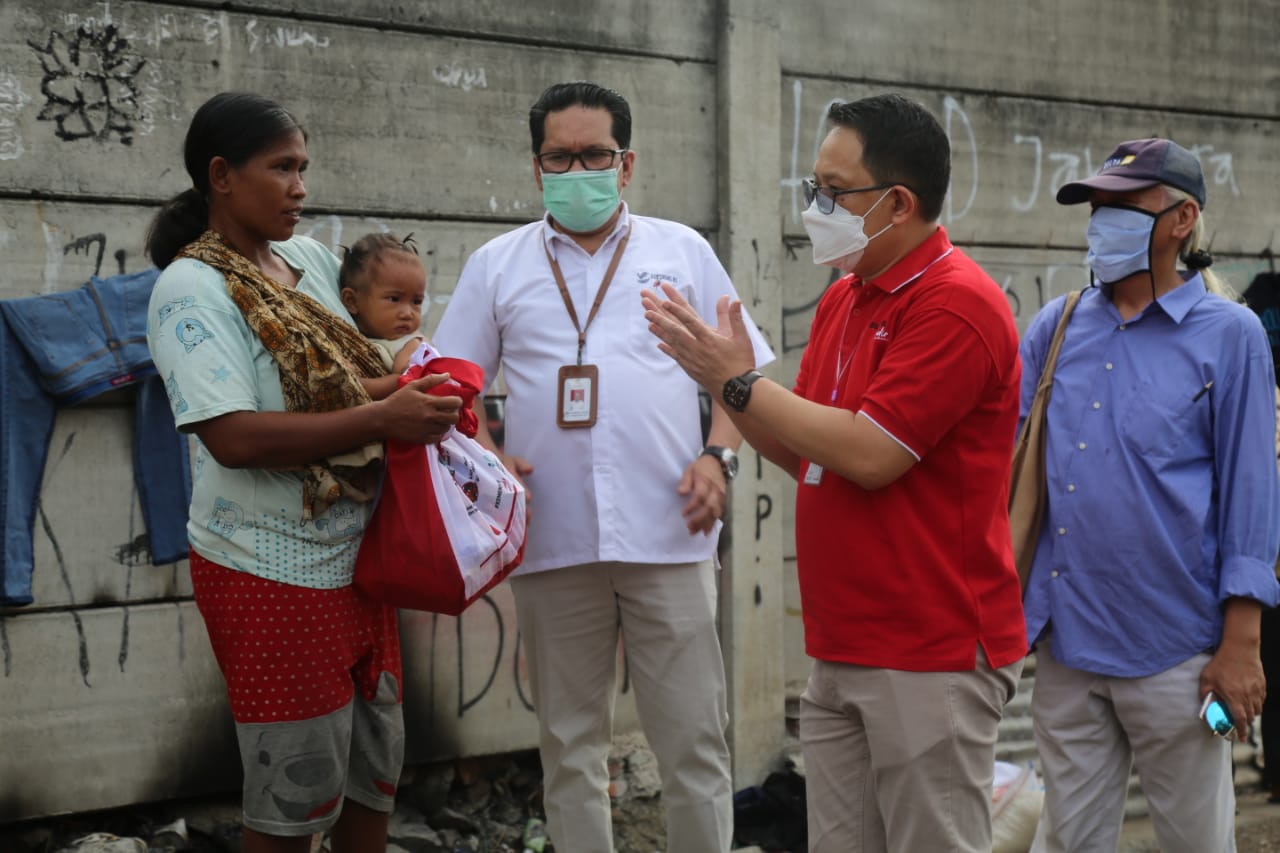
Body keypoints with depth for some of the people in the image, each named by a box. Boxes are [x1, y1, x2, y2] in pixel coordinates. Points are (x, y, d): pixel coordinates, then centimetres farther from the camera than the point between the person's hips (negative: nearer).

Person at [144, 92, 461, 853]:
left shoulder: (312, 260, 7)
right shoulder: (192, 288, -14)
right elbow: (232, 437, -24)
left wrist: (415, 389, -1)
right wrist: (381, 419, -26)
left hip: (354, 556, 7)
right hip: (272, 571, -7)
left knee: (376, 766, 17)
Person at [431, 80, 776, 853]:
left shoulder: (683, 252, 9)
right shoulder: (497, 266, 10)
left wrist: (719, 456, -7)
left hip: (668, 537, -1)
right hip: (553, 544, 1)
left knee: (694, 742, 2)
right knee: (570, 745, 10)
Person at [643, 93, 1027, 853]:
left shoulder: (956, 305, -16)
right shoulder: (842, 300, 13)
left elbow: (867, 455, -21)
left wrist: (741, 379, -13)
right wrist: (722, 377, 1)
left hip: (931, 659, -8)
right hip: (840, 654, 8)